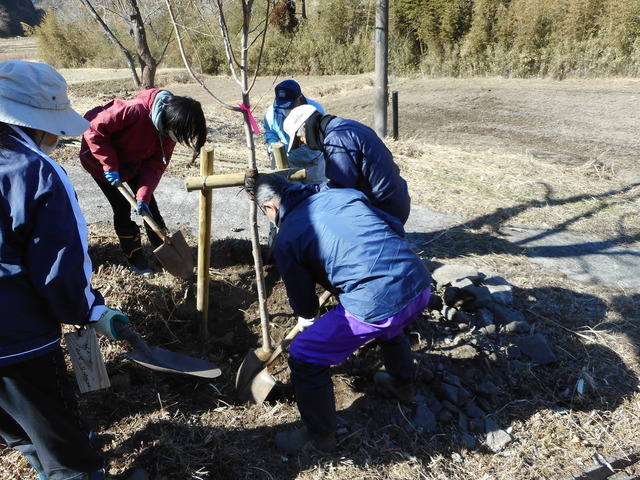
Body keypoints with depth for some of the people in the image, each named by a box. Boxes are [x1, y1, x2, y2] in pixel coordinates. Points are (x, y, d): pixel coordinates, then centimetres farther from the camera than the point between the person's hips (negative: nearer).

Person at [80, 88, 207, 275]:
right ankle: (135, 259, 13)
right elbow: (95, 130, -30)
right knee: (122, 207, -2)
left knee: (149, 204, 5)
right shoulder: (135, 110, -38)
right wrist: (110, 165, -29)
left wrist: (143, 195, -22)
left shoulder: (168, 128, -16)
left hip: (132, 162, 6)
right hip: (100, 157, -5)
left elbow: (155, 165, -14)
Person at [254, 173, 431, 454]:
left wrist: (307, 319, 34)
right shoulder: (344, 194, 14)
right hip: (420, 283, 8)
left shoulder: (286, 238, 1)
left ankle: (320, 435, 31)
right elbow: (396, 226, 18)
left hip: (374, 304, -7)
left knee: (304, 358, 11)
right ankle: (402, 384, 64)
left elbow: (301, 298, 11)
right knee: (390, 325, 41)